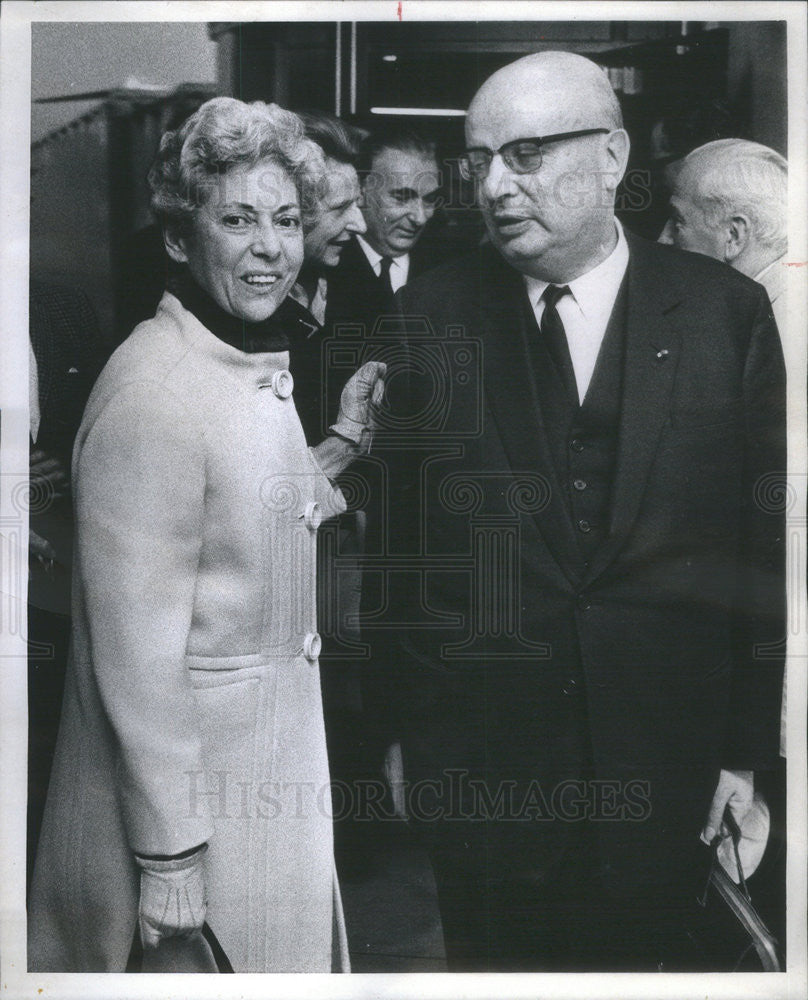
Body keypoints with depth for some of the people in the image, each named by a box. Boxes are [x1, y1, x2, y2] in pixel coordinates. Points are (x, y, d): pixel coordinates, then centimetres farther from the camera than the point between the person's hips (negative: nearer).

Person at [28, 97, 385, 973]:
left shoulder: (257, 367, 6)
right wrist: (168, 856, -19)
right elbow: (136, 649, -23)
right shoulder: (153, 392, -23)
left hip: (269, 759, 9)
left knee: (288, 948, 25)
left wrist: (342, 443, 5)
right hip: (187, 781, -9)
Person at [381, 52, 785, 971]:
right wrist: (398, 727, 2)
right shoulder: (427, 317, -4)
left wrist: (748, 748, 0)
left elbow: (763, 543, -1)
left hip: (661, 759, 0)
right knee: (490, 958, 18)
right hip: (475, 758, 1)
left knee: (637, 954, 18)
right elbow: (392, 539, -1)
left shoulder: (726, 311, -5)